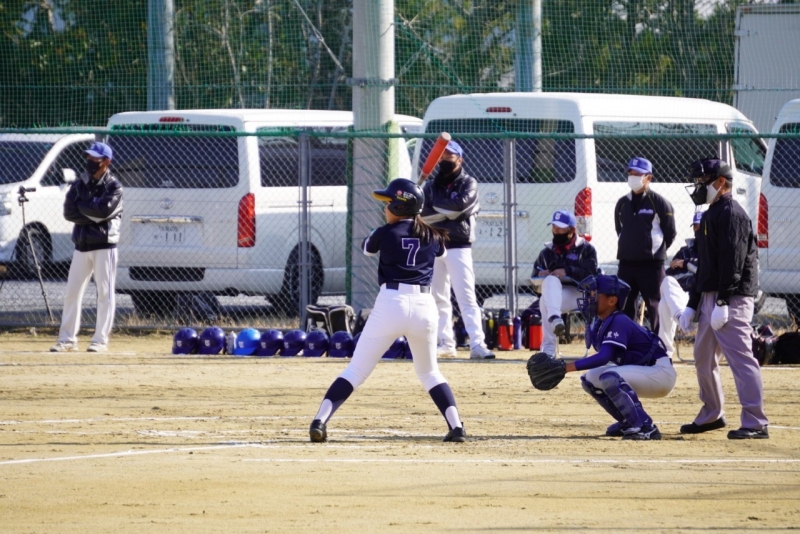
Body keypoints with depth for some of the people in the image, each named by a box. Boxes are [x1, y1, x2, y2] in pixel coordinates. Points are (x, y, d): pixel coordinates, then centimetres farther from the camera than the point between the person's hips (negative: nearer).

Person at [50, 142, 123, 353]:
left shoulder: (114, 186, -4)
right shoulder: (80, 184, 9)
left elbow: (105, 209, -21)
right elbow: (69, 212, -3)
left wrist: (82, 205, -9)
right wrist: (94, 215, -14)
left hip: (104, 245, -5)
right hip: (82, 245, 5)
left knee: (105, 293, -4)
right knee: (72, 292, 3)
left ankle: (100, 341, -1)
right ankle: (67, 340, 8)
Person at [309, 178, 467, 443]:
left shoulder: (387, 233, -1)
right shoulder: (431, 236, 9)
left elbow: (367, 248, 21)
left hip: (391, 302, -3)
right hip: (424, 305, 3)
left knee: (356, 370, 2)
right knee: (429, 373, 22)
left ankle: (320, 421, -9)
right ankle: (456, 426, 8)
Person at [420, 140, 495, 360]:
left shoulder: (468, 184, 2)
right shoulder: (431, 185, 11)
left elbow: (461, 204, -17)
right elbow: (422, 213, -5)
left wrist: (436, 208, -7)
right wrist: (449, 211, -16)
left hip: (458, 247, -5)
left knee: (467, 296, -13)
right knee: (439, 298, 6)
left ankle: (477, 344, -21)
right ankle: (446, 343, 11)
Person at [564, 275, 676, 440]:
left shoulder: (619, 322, -22)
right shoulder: (599, 325, 6)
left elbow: (604, 357, -33)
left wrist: (570, 367, -38)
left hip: (661, 373, -10)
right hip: (642, 373, 10)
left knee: (609, 377, -32)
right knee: (590, 379, 8)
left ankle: (646, 428, -27)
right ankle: (628, 422, 14)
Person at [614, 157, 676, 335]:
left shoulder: (659, 203, -6)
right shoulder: (622, 203, 10)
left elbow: (670, 233, -1)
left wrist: (656, 252, 2)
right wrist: (629, 248, 15)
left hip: (651, 265, -6)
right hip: (626, 264, 6)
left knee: (655, 307, -3)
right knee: (623, 308, 7)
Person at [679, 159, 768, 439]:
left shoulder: (731, 214, -11)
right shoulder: (711, 216, 20)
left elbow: (733, 260, -19)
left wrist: (723, 302, -24)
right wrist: (692, 305, 21)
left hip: (732, 298, -11)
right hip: (709, 297, 11)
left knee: (740, 357, -14)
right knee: (703, 357, 17)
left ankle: (755, 423, -16)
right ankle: (711, 415, 30)